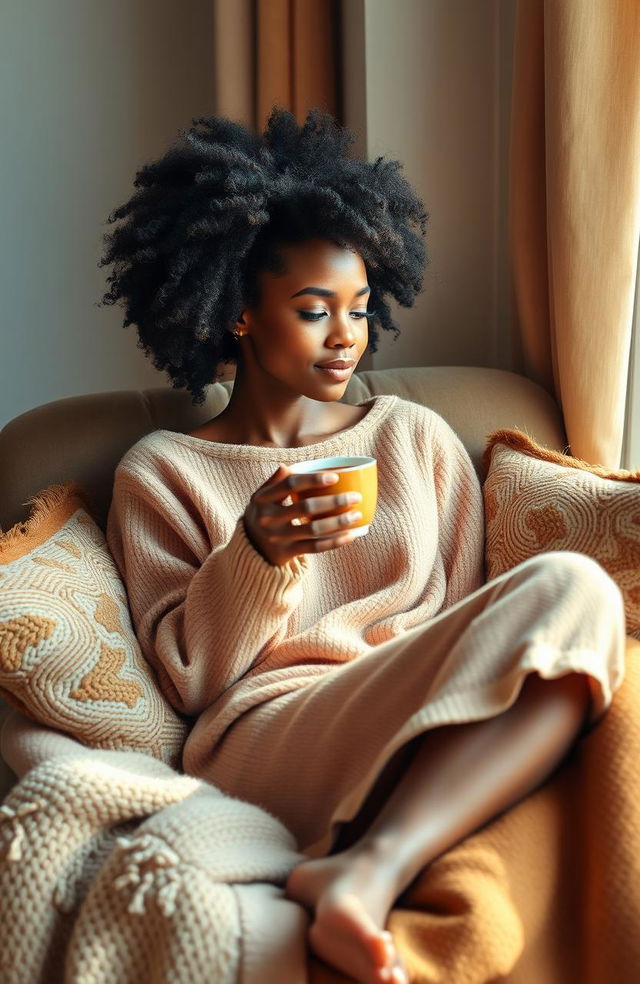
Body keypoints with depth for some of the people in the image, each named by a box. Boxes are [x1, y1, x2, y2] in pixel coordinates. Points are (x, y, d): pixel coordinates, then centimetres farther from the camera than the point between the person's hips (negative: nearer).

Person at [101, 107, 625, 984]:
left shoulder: (415, 436, 21)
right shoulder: (160, 473, 12)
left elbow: (466, 618, 17)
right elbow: (186, 678, 4)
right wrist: (255, 554, -13)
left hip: (444, 736, 5)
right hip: (267, 740, -4)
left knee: (575, 586, -28)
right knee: (564, 596, -25)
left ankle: (368, 870, -36)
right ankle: (370, 881, -25)